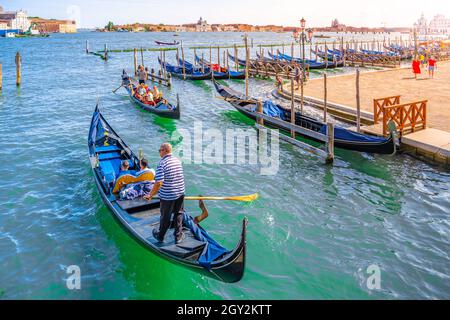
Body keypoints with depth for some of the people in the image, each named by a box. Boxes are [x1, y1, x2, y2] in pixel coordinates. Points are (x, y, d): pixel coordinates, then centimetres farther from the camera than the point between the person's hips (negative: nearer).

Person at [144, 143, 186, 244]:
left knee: (165, 217, 12)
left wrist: (150, 195, -14)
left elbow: (159, 183, -23)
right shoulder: (178, 161, 3)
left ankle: (160, 236, 32)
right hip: (180, 193, 5)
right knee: (178, 214, 19)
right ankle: (178, 236, 23)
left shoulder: (162, 164, -18)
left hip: (167, 196, -5)